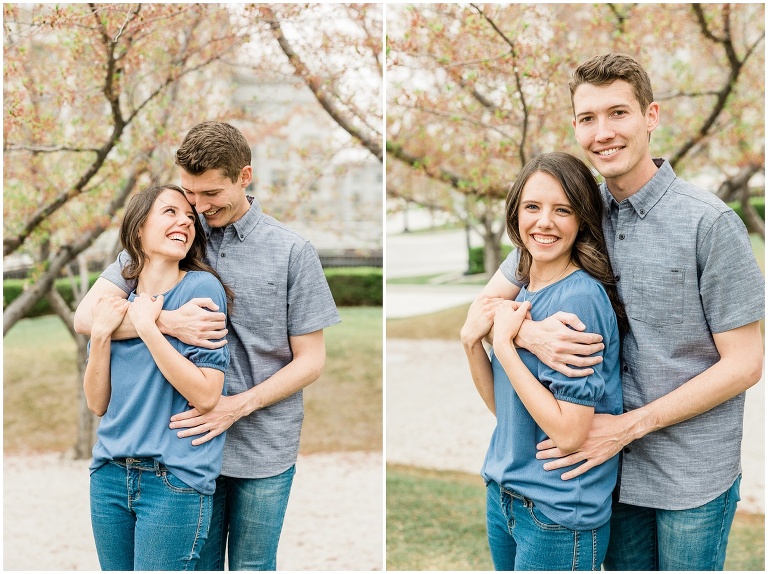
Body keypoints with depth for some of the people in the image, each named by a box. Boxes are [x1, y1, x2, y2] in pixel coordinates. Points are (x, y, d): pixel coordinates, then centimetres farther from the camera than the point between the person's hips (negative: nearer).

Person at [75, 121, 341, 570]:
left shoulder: (292, 252, -4)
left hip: (264, 448, -1)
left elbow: (311, 360, -3)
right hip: (191, 442, 1)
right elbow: (88, 315, -7)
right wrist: (169, 322, -24)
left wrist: (238, 405, -17)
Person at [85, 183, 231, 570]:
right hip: (110, 474, 5)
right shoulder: (115, 298, 8)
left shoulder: (202, 288, -8)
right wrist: (101, 334, -8)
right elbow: (97, 404, 6)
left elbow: (206, 396, -16)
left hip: (176, 479, -5)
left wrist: (147, 326, -18)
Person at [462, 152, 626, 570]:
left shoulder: (580, 299, -20)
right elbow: (502, 406, 7)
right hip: (503, 493, 8)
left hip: (559, 515, -7)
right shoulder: (522, 294, 4)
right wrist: (471, 341, -8)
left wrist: (503, 343, -21)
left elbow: (569, 433, -25)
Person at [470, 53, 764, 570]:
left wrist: (629, 426, -17)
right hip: (614, 467, 4)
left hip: (693, 473, -4)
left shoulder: (709, 222, -14)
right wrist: (530, 332, -19)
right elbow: (487, 303, 5)